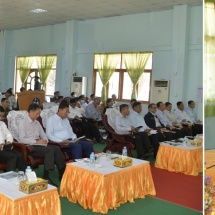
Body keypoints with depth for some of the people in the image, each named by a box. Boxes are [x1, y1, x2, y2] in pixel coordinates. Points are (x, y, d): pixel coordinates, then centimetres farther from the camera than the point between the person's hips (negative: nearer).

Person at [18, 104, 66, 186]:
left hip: (39, 145, 6)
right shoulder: (23, 123, -3)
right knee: (50, 150, -30)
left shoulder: (37, 123, 18)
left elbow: (43, 135, 19)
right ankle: (46, 176, -26)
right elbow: (22, 139, -14)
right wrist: (36, 141, -20)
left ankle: (62, 173, -17)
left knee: (56, 148, -20)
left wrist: (45, 141, -5)